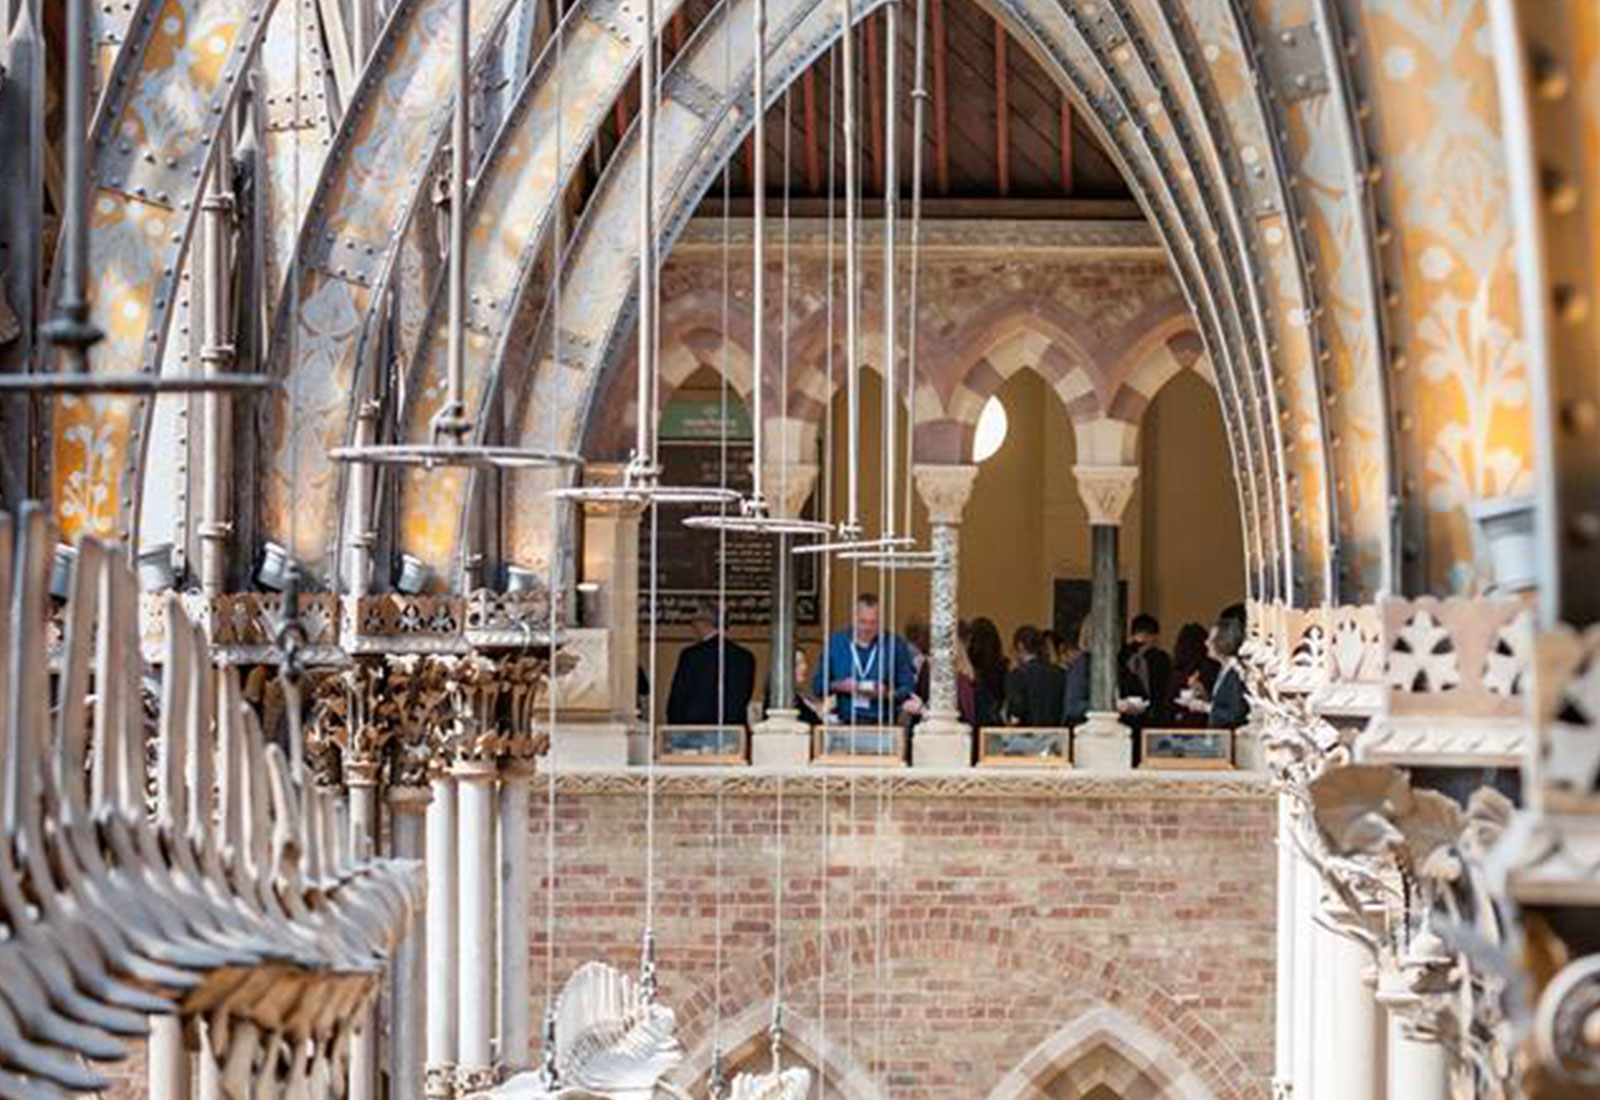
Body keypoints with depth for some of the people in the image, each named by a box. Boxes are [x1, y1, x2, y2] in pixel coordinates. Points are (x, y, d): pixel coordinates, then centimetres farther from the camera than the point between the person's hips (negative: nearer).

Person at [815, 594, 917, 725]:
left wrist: (887, 693, -14)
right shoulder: (834, 643, 9)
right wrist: (838, 686, -6)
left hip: (883, 723, -1)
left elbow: (908, 688, 6)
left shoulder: (895, 644, 5)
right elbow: (818, 685, 13)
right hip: (846, 722, 1)